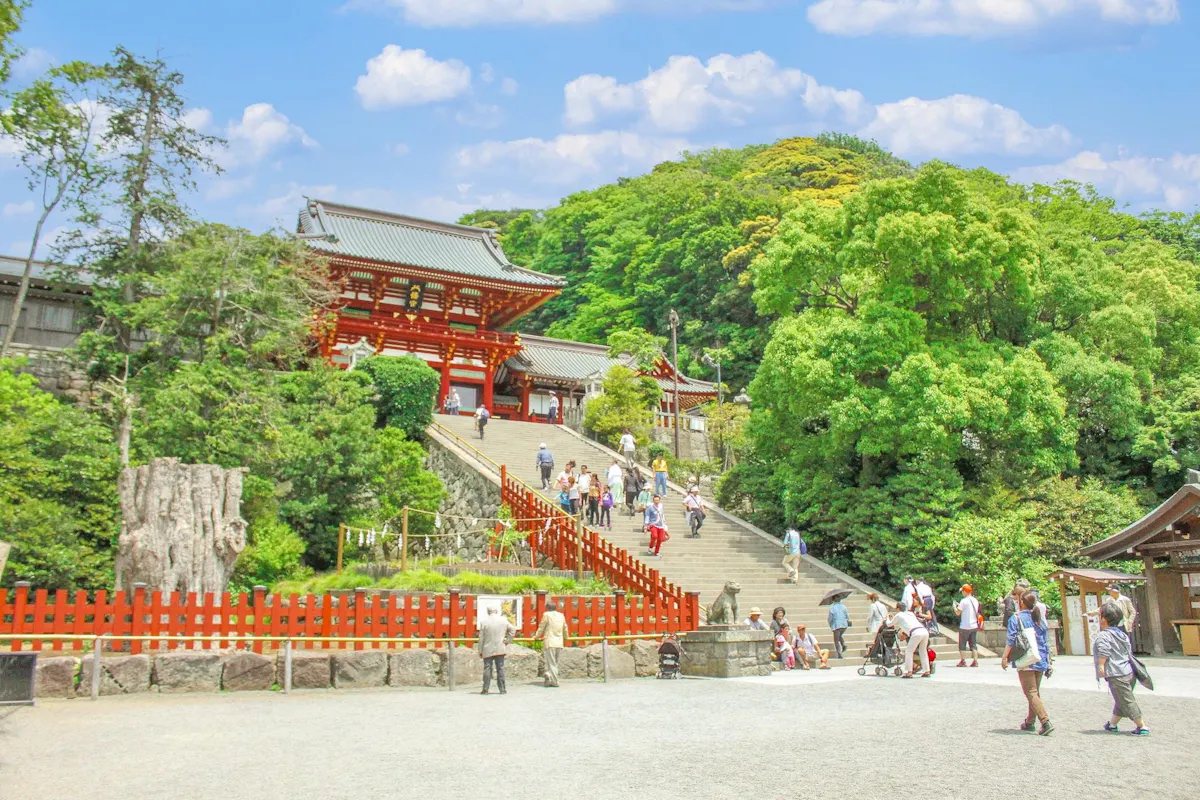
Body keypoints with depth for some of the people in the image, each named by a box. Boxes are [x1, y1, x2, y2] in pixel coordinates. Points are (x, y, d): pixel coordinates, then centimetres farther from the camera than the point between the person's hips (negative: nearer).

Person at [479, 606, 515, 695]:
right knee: (500, 669, 5)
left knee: (487, 669, 4)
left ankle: (485, 689, 3)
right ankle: (502, 689, 6)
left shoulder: (484, 622, -5)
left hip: (488, 650, -1)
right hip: (500, 649, 1)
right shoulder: (503, 620, 1)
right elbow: (513, 629, 7)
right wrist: (507, 640, 10)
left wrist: (480, 651, 3)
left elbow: (481, 638, -3)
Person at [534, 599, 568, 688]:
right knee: (555, 662, 15)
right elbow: (565, 629, 20)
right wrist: (565, 638, 39)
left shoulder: (546, 615, -5)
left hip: (549, 643, -4)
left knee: (551, 663, 1)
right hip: (559, 643, 4)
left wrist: (536, 636, 18)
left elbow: (541, 627, 0)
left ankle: (554, 681, -5)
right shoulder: (561, 615, 10)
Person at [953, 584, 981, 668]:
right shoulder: (975, 601, 8)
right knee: (973, 644, 10)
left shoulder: (964, 601, -13)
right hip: (974, 626, 6)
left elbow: (958, 612, -13)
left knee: (962, 644, 4)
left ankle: (963, 661, 3)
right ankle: (975, 661, 4)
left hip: (965, 626, -6)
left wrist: (955, 606, 6)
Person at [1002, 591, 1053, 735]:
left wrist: (1004, 657, -8)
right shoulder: (1040, 619, 12)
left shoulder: (1016, 618, -5)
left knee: (1031, 693, -7)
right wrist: (1048, 661, 21)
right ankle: (1029, 722, 23)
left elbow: (1011, 640, -11)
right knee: (1035, 692, 16)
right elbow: (1045, 642, 15)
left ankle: (1046, 722, -19)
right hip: (1040, 660, 6)